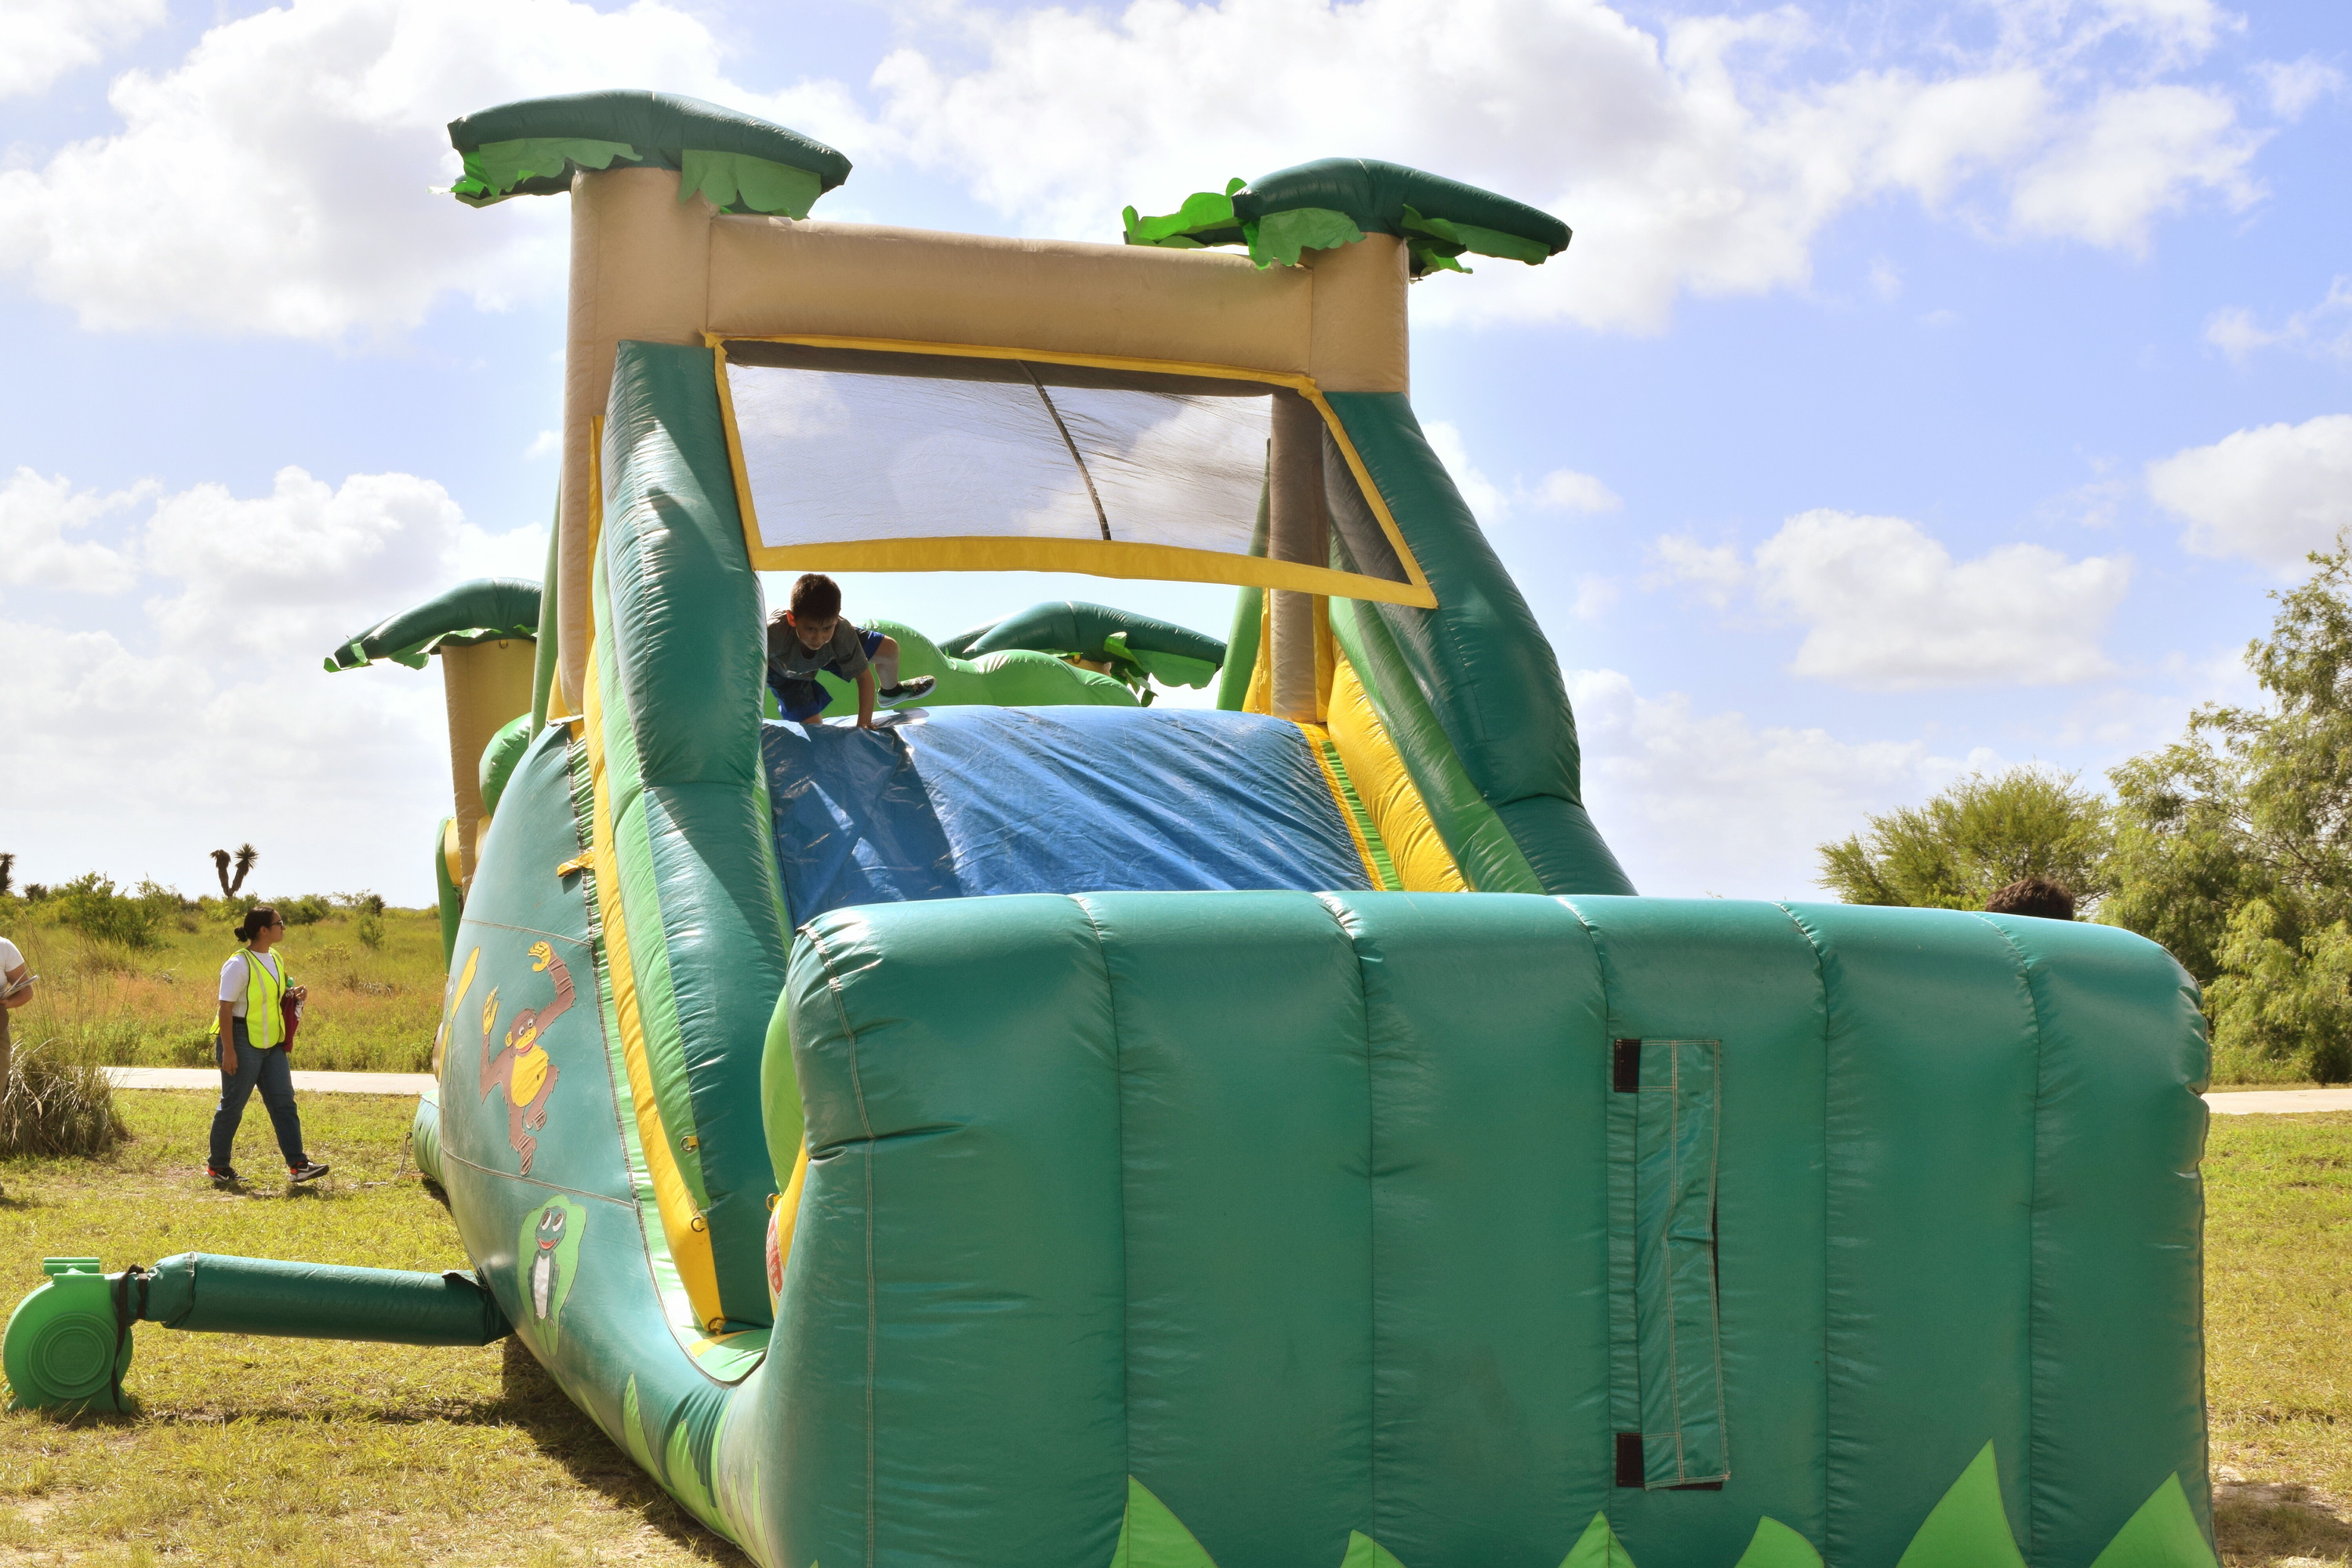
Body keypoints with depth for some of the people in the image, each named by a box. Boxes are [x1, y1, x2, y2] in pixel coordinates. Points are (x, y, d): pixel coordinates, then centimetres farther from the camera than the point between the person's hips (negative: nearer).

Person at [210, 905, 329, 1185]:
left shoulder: (276, 961, 10)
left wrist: (293, 993, 2)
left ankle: (297, 1164, -2)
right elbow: (226, 1008, -16)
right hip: (244, 1041, -8)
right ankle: (217, 1166, 15)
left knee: (284, 1102, 1)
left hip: (271, 1044, 8)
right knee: (233, 1105, 2)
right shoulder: (239, 964, -15)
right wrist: (228, 1050, -20)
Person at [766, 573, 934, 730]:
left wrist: (864, 723, -33)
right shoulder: (775, 632, -47)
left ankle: (891, 691, 33)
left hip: (827, 655, 3)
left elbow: (864, 676, -26)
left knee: (889, 649, -2)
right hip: (784, 671, -3)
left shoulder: (842, 632, -37)